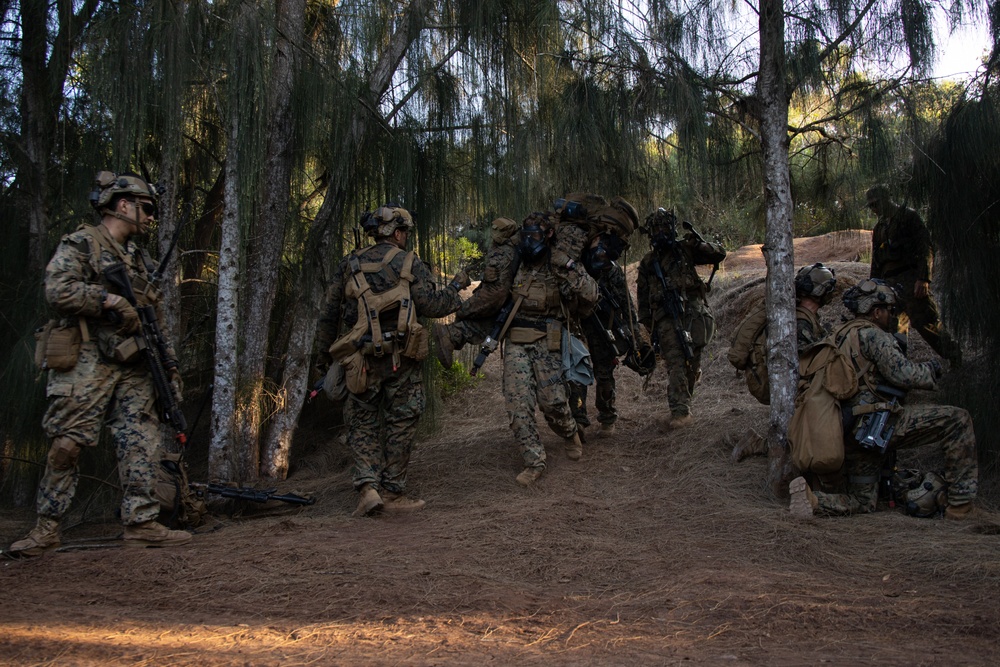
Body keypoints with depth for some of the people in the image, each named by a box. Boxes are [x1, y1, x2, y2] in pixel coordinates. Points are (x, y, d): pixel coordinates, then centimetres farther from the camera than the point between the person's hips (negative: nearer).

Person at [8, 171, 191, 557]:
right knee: (67, 445, -6)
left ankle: (142, 523, 2)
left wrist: (169, 361, 14)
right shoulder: (81, 243, 1)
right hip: (86, 362, -6)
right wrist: (109, 298, -19)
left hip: (133, 366, 7)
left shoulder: (139, 259, 22)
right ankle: (46, 529, 3)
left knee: (141, 443, -1)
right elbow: (58, 290, -14)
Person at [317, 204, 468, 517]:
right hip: (400, 358, -2)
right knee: (400, 424, 8)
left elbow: (330, 312, 12)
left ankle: (368, 487, -2)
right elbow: (430, 305, -6)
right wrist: (456, 287, 11)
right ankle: (392, 492, 12)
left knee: (362, 422, 13)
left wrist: (325, 350, 22)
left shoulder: (350, 265, 10)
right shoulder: (410, 264, 0)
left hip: (360, 358, 2)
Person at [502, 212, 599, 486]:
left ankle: (570, 435, 31)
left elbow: (590, 296, -17)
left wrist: (569, 267, -22)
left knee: (552, 401, -2)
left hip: (547, 343, -3)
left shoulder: (560, 267, -3)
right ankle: (534, 462, 1)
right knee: (518, 403, -7)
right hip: (516, 343, 3)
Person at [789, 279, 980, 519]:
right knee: (957, 420, -4)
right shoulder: (871, 334, -6)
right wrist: (931, 370, 4)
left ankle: (811, 498, -8)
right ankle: (962, 504, -3)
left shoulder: (839, 335, 20)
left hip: (850, 434, 9)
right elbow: (902, 373, -15)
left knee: (862, 502, 18)